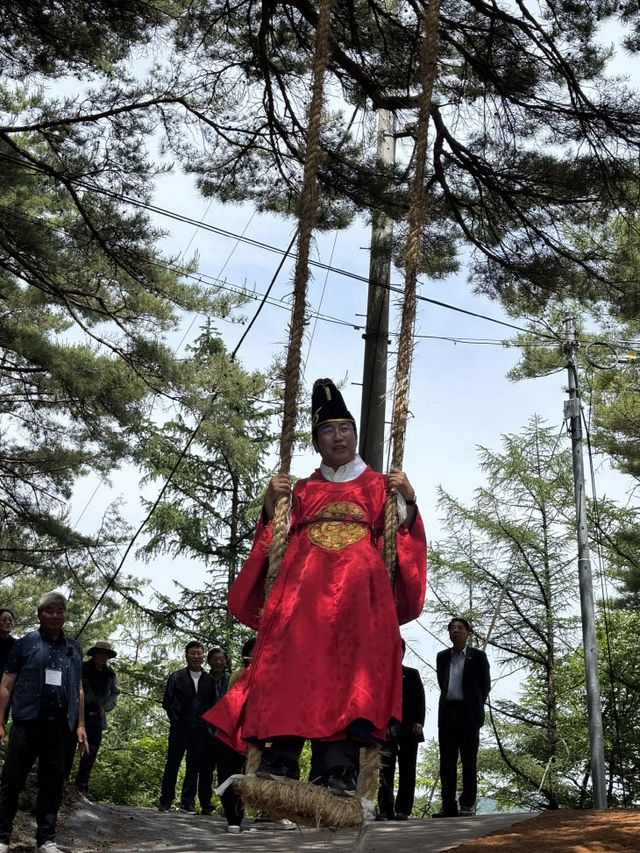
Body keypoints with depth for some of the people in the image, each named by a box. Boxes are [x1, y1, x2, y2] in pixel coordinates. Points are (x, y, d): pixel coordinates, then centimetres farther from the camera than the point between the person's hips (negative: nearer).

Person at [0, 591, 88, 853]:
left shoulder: (74, 648, 14)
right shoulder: (26, 643, 3)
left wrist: (80, 725, 10)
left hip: (60, 726, 3)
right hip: (27, 723, -3)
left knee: (53, 785, 6)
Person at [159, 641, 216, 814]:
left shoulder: (209, 680, 10)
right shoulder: (176, 677, 5)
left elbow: (212, 704, 11)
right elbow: (167, 702, 6)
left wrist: (206, 722, 2)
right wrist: (176, 719, 2)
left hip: (200, 730, 2)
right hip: (180, 728, -2)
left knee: (195, 767, 3)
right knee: (172, 764, 1)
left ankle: (188, 802, 9)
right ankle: (165, 802, 8)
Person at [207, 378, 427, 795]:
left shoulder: (379, 486, 23)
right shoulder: (302, 490, 25)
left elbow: (402, 540, 12)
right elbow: (276, 539, 17)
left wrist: (408, 502, -5)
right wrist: (272, 505, 2)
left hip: (358, 590, -1)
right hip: (302, 588, 1)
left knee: (348, 668, -19)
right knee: (290, 664, -19)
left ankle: (340, 771, -25)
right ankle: (279, 760, -25)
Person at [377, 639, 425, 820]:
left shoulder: (412, 674, 15)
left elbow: (420, 699, 6)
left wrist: (419, 722, -7)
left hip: (408, 730, 0)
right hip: (385, 729, 0)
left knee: (406, 772, 1)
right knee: (385, 771, -6)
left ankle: (402, 810, 5)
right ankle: (385, 810, -4)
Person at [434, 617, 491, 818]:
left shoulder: (478, 656, 5)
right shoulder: (442, 657, 14)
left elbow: (485, 685, 8)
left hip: (468, 714, -3)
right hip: (447, 713, 3)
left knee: (469, 760, -2)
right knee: (447, 761, 1)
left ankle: (468, 804, 2)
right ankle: (448, 805, 4)